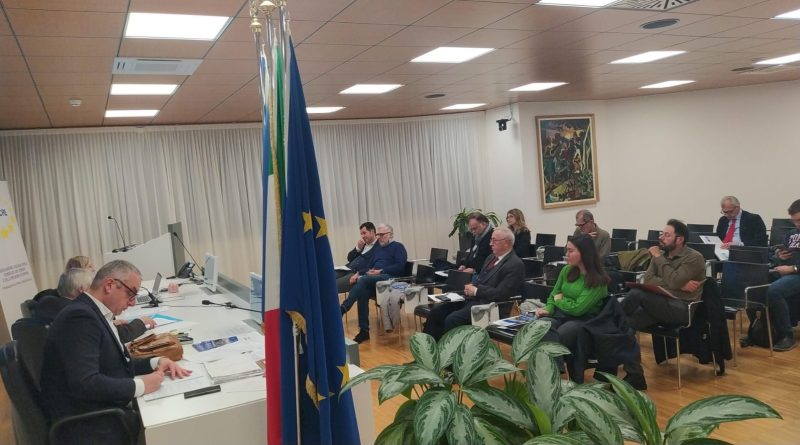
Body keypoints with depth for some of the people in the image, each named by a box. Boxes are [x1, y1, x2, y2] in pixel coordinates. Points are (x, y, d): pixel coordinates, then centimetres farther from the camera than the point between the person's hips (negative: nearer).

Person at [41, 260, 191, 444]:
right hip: (93, 426, -9)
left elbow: (116, 364, 14)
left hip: (104, 411, 9)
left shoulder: (93, 312, 10)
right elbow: (84, 384, -28)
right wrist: (140, 385, -21)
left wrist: (155, 362, 0)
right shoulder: (80, 316, -20)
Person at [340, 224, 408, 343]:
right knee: (362, 292, -28)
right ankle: (364, 330, -27)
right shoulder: (379, 249, 30)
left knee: (363, 280, -32)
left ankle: (342, 309, -38)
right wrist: (358, 274, 4)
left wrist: (380, 271, -15)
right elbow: (370, 266, 24)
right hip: (374, 280, 6)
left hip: (390, 279, -6)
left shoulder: (398, 247, 8)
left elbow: (399, 266, -8)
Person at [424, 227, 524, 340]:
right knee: (436, 311, -4)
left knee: (452, 319, -27)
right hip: (472, 298, 9)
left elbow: (501, 293, -19)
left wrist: (476, 291, -14)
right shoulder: (491, 257, 17)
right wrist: (471, 287, 3)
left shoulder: (515, 265, -11)